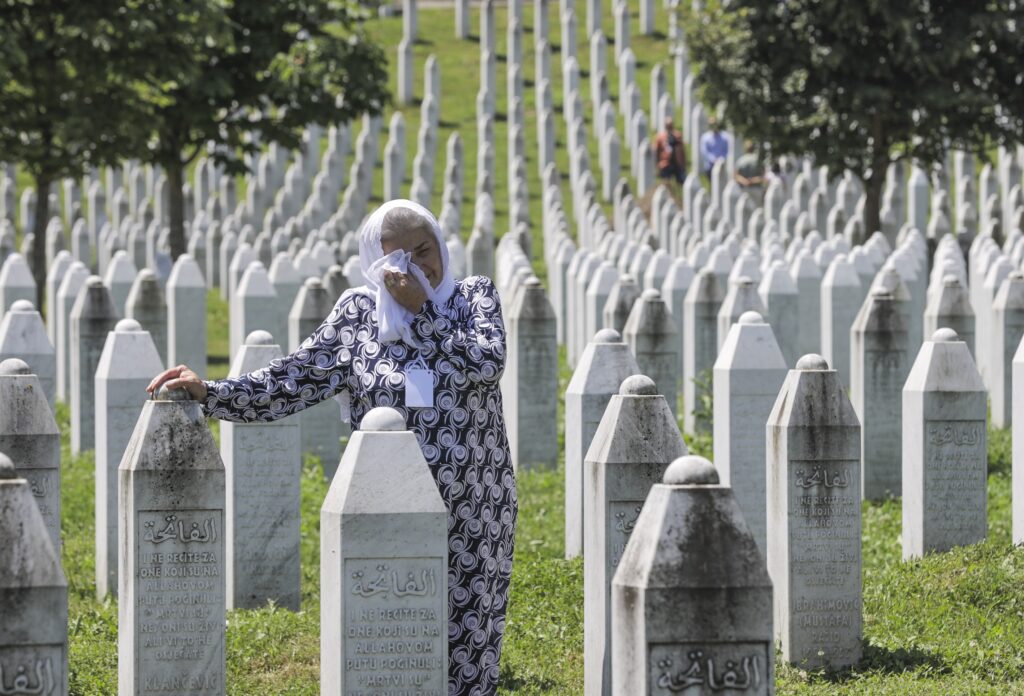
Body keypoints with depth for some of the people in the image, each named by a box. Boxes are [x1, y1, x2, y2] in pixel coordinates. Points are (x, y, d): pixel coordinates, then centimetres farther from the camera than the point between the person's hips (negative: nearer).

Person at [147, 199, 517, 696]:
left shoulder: (475, 297, 3)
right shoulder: (360, 313, 3)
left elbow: (488, 362, -15)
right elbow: (294, 382, -1)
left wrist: (421, 312, -12)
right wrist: (209, 394, -12)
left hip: (474, 518, 0)